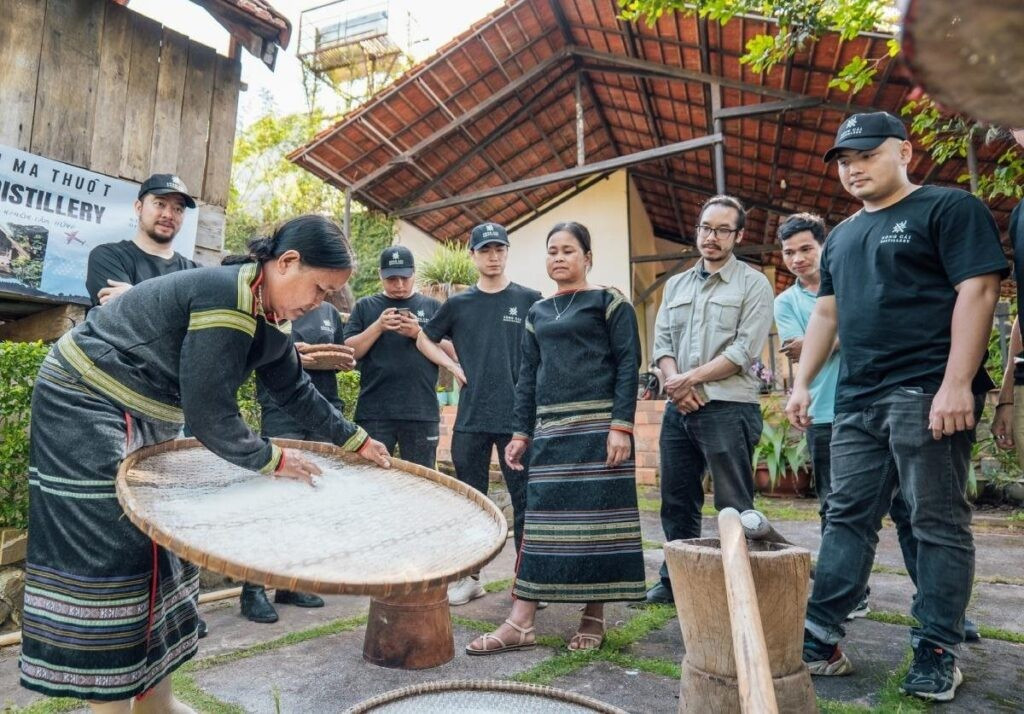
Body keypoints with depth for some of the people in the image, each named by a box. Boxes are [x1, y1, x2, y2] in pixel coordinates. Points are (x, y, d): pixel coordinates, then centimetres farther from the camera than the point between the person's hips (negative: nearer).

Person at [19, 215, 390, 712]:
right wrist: (272, 460, -15)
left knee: (153, 542, 12)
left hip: (142, 416, 10)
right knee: (106, 554, -8)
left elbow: (294, 389, 12)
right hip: (86, 403, -10)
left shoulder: (269, 316, 1)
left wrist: (355, 440, 13)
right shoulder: (225, 299, -29)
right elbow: (209, 416, -28)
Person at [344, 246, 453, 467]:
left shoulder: (433, 307, 11)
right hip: (374, 412, 0)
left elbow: (453, 354, 3)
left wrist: (419, 334, -10)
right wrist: (378, 326, -11)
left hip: (421, 412, 0)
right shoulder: (364, 306, 11)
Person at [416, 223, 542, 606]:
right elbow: (423, 338, 19)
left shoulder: (530, 300, 3)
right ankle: (470, 576, 24)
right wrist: (453, 366, 6)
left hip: (518, 416, -2)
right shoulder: (458, 304, 8)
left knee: (525, 499, 3)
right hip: (471, 417, 2)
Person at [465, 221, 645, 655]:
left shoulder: (609, 302, 3)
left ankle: (594, 616, 15)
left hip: (597, 425, -4)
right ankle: (521, 623, 6)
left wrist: (621, 425, -15)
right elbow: (527, 376, 17)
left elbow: (628, 365, -5)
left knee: (597, 517, 0)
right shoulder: (537, 313, 18)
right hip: (550, 429, 5)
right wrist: (522, 432, 10)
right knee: (540, 518, 3)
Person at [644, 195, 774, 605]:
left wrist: (692, 378, -11)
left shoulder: (753, 285, 1)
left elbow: (743, 351, -10)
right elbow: (661, 342, 8)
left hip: (729, 409, -5)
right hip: (678, 409, 6)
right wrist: (676, 385, -9)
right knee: (677, 501, 13)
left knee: (734, 507, -1)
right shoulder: (675, 285, 16)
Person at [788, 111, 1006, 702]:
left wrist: (957, 383, -19)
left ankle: (939, 651, 14)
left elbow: (977, 291, -11)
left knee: (939, 524, 2)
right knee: (848, 520, 7)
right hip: (858, 400, 7)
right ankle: (821, 639, 13)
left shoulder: (950, 208, -1)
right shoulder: (843, 236, 20)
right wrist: (802, 383, 14)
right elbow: (827, 313, 21)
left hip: (927, 393, -7)